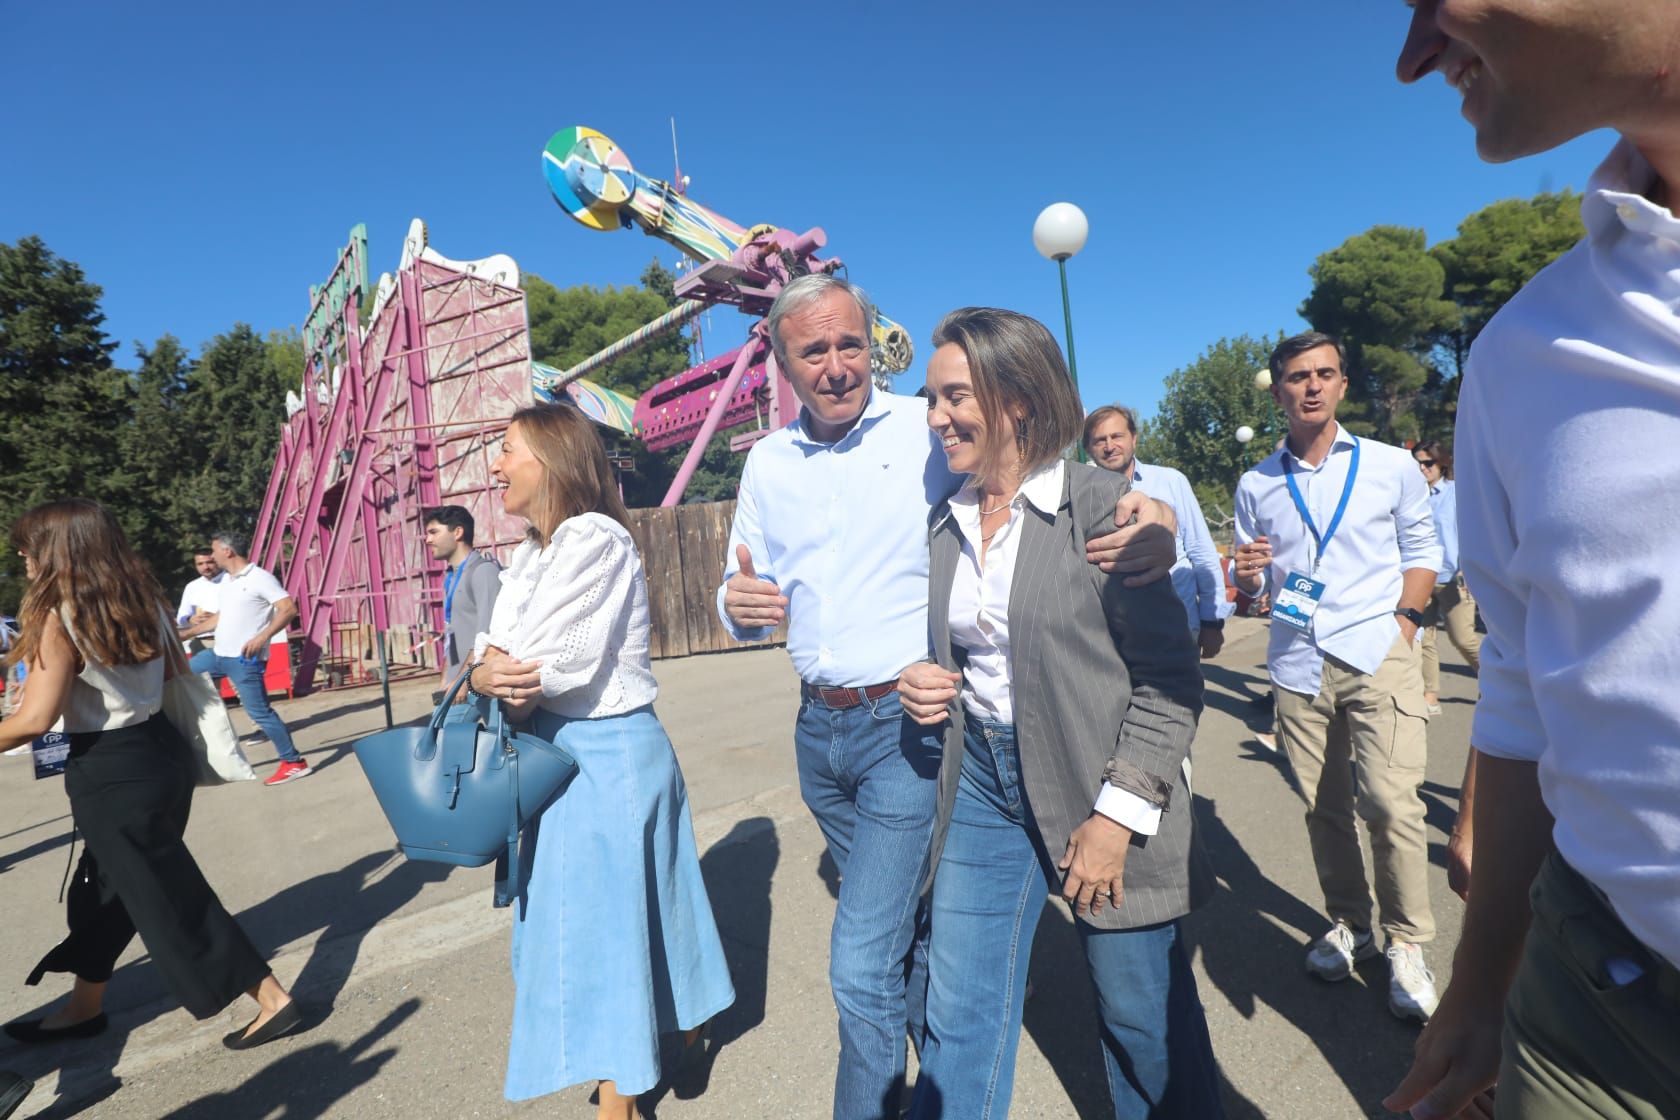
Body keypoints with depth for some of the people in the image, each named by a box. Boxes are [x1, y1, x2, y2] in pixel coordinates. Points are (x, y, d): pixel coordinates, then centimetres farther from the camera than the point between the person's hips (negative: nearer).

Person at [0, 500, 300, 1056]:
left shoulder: (60, 618, -17)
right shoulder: (145, 602, 4)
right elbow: (180, 675, 13)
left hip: (113, 775, -8)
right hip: (162, 753, 8)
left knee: (169, 898, 2)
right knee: (104, 887, 24)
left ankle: (273, 1001, 6)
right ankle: (85, 1007, 42)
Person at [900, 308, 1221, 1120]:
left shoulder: (1102, 504, -11)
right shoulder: (944, 525, 5)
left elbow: (1170, 680, -11)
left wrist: (1118, 815, -15)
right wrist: (925, 687, -3)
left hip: (1093, 787, -4)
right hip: (982, 783, 5)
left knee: (1144, 1020, 15)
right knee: (957, 1020, 12)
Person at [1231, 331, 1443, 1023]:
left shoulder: (1391, 466, 5)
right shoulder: (1256, 485, 8)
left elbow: (1422, 548, 10)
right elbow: (1248, 584, 14)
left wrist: (1404, 620, -3)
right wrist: (1246, 573, -9)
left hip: (1378, 654, -2)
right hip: (1298, 664, 2)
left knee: (1391, 803, -9)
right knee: (1323, 806, 8)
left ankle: (1407, 945, 10)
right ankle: (1348, 925, 26)